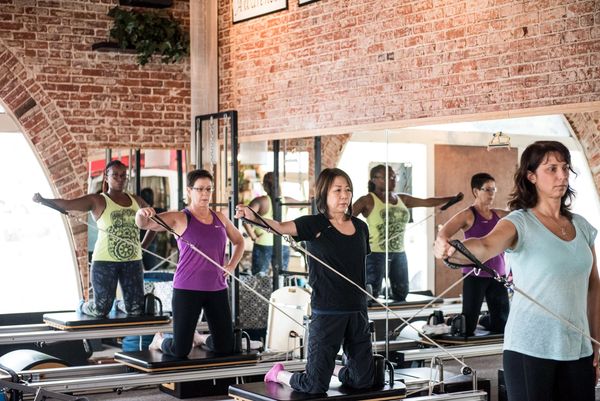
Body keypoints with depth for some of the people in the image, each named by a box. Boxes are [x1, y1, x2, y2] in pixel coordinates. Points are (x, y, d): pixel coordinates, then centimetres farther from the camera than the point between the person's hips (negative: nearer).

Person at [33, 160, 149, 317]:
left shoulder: (136, 201, 11)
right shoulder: (97, 201, -4)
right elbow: (67, 204, -15)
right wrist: (43, 200, -31)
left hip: (133, 261, 4)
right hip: (105, 261, -4)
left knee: (136, 310, 3)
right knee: (101, 310, -2)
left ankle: (120, 305, 39)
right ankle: (83, 306, 34)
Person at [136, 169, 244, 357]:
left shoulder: (219, 218, 9)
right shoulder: (179, 218, -5)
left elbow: (239, 241, 26)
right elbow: (143, 224, -16)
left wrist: (232, 265, 10)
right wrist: (142, 214, -39)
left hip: (217, 289, 5)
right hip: (187, 289, -4)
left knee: (225, 348, 7)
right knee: (180, 351, -3)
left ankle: (198, 337, 38)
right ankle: (159, 341, 32)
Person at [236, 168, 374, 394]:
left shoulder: (360, 227, 7)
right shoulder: (315, 224, -8)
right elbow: (281, 227, -25)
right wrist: (254, 217, -43)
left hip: (357, 311, 5)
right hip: (327, 313, -5)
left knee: (363, 380, 11)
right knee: (315, 386, 0)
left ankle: (332, 369, 41)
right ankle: (278, 375, 29)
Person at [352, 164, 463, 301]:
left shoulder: (402, 199, 12)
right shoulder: (368, 201, -7)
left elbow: (427, 202, 14)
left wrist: (453, 198, 10)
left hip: (399, 253, 6)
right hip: (376, 253, -6)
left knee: (401, 293, 10)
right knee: (371, 293, -6)